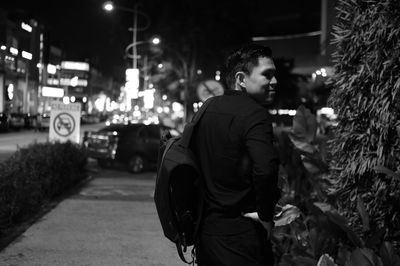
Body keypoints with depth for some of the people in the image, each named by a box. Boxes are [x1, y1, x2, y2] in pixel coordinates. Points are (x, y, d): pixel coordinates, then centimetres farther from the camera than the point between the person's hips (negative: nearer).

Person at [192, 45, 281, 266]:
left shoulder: (207, 109, 9)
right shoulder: (254, 113, -16)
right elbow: (265, 169, -31)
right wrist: (265, 216, -16)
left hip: (203, 229, 8)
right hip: (239, 237, -8)